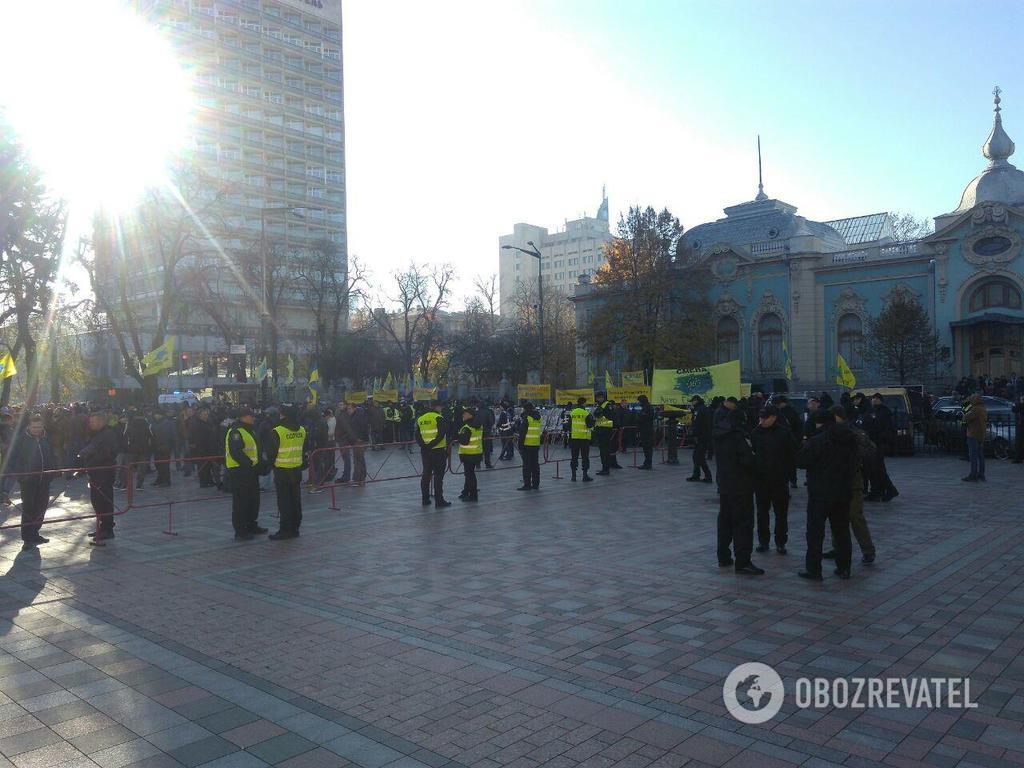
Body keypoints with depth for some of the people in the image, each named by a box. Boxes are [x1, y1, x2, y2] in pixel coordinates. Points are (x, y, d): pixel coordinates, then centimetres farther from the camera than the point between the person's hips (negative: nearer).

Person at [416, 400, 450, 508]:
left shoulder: (420, 419, 9)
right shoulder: (438, 418, -11)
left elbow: (417, 435, 4)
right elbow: (441, 434, -20)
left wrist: (423, 445, -4)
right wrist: (432, 444, -14)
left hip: (425, 451, 6)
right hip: (438, 450, -6)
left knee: (426, 474, 15)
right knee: (438, 475, -2)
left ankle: (425, 499, 21)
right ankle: (439, 501, -1)